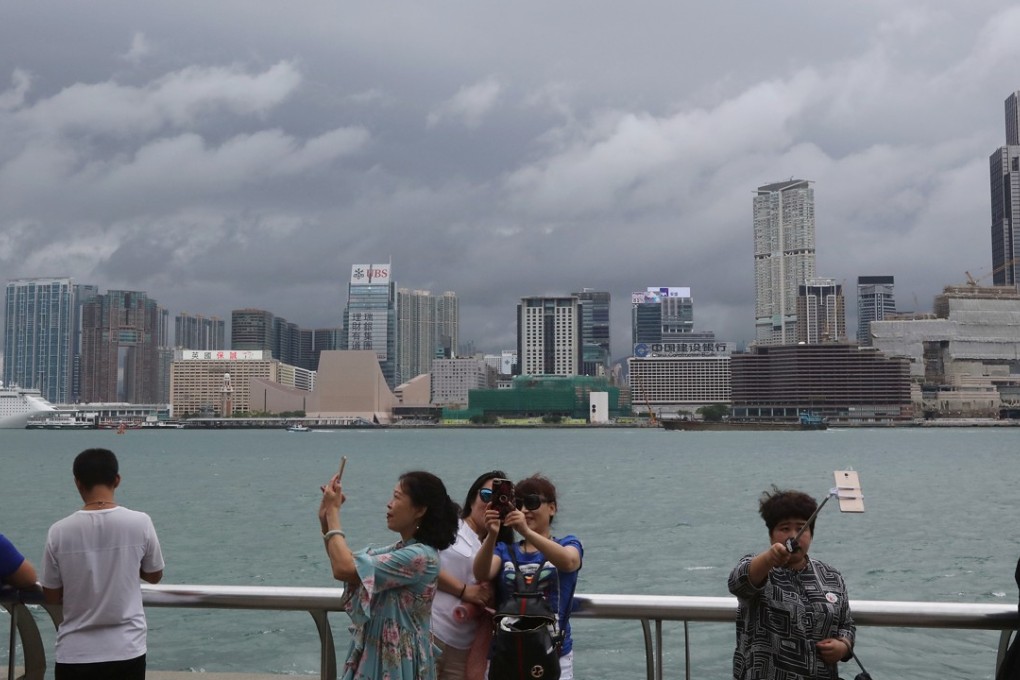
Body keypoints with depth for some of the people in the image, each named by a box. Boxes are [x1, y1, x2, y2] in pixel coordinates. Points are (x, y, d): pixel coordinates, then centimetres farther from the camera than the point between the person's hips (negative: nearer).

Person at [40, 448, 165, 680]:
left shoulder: (59, 531, -8)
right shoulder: (140, 522, -9)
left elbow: (51, 596, 2)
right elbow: (154, 575, 7)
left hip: (74, 654, 0)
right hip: (126, 651, 0)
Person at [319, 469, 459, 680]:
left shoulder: (421, 556, -23)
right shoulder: (402, 549, 5)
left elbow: (344, 569, -26)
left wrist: (333, 512, -15)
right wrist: (326, 518, 0)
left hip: (397, 662, -8)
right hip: (378, 653, 9)